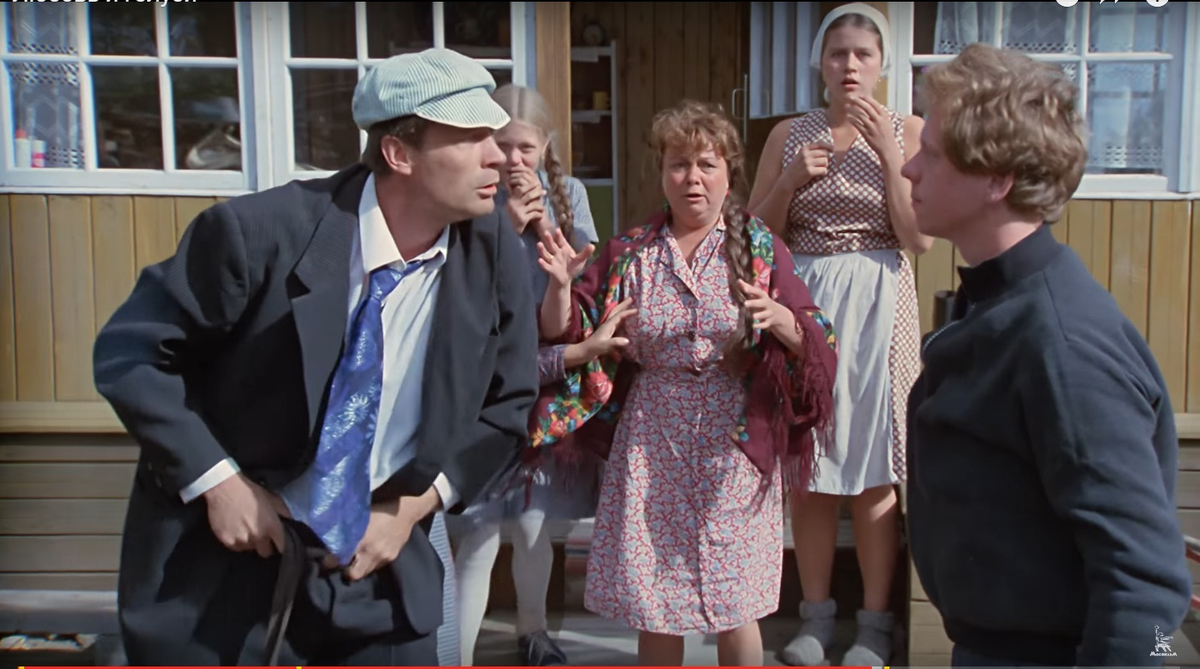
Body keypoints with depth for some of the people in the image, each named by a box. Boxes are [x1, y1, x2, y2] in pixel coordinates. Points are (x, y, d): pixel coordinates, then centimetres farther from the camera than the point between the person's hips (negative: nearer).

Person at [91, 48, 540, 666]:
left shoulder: (497, 259, -10)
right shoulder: (263, 230, -20)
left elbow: (507, 407, 1)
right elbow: (129, 352, -9)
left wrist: (418, 503, -10)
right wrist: (216, 481, -15)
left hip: (381, 552, 3)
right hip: (229, 549, -2)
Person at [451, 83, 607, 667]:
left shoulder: (569, 193, 3)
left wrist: (547, 225, -12)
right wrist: (509, 227, -17)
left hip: (550, 374, 3)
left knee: (534, 520, 16)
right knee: (480, 535, -3)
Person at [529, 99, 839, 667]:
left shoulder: (763, 250, 0)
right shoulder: (628, 253, 5)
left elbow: (815, 345, -1)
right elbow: (563, 334, 6)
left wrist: (782, 321, -22)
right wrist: (561, 285, -13)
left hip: (735, 443, -1)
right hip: (651, 445, 2)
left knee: (734, 608, 6)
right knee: (653, 607, 11)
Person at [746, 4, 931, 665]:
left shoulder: (908, 131, 3)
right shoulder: (789, 134, 8)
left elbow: (921, 238, -6)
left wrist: (887, 152, -11)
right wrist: (793, 179, -9)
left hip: (878, 306, -2)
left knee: (872, 472, 2)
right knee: (806, 468, 7)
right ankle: (816, 614, 22)